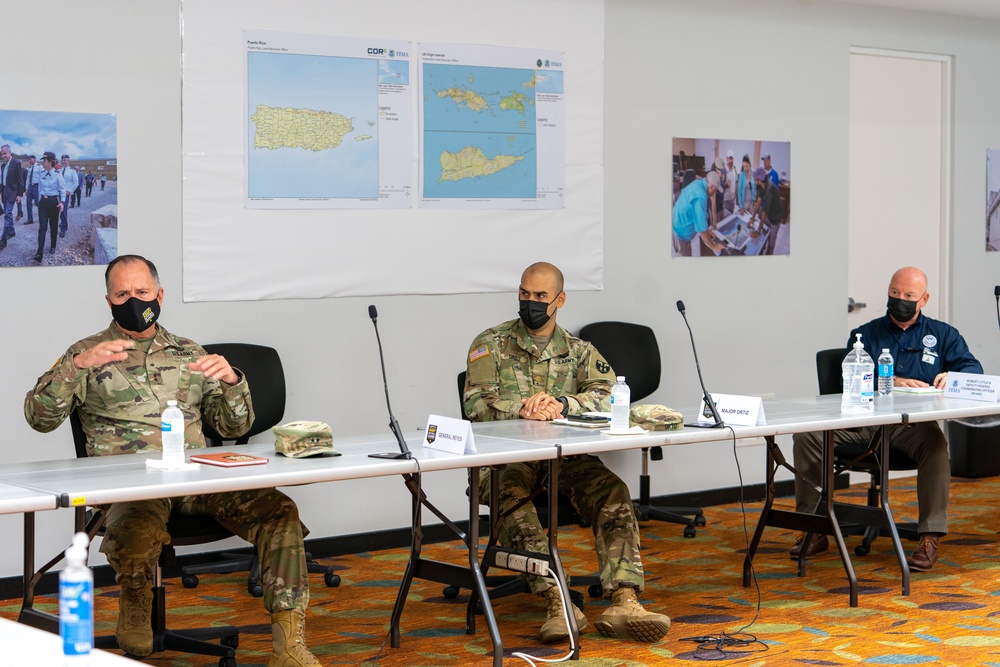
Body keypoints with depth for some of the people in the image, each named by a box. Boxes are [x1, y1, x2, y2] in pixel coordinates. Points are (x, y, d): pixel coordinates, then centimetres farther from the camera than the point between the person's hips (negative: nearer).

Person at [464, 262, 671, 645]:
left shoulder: (579, 351, 18)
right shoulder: (491, 344, 12)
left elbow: (607, 395, -2)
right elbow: (476, 403, -2)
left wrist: (562, 405, -22)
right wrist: (521, 408, -22)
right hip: (505, 455, -2)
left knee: (613, 491, -27)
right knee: (510, 493, -37)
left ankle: (623, 602, -38)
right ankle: (556, 601, -45)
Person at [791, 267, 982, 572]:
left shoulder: (942, 335, 19)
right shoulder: (865, 335, 19)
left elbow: (974, 369, 7)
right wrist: (890, 383, -14)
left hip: (913, 423, -2)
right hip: (863, 421, 2)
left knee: (935, 442, -37)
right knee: (806, 433, -20)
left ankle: (930, 538, -33)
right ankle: (815, 531, -13)